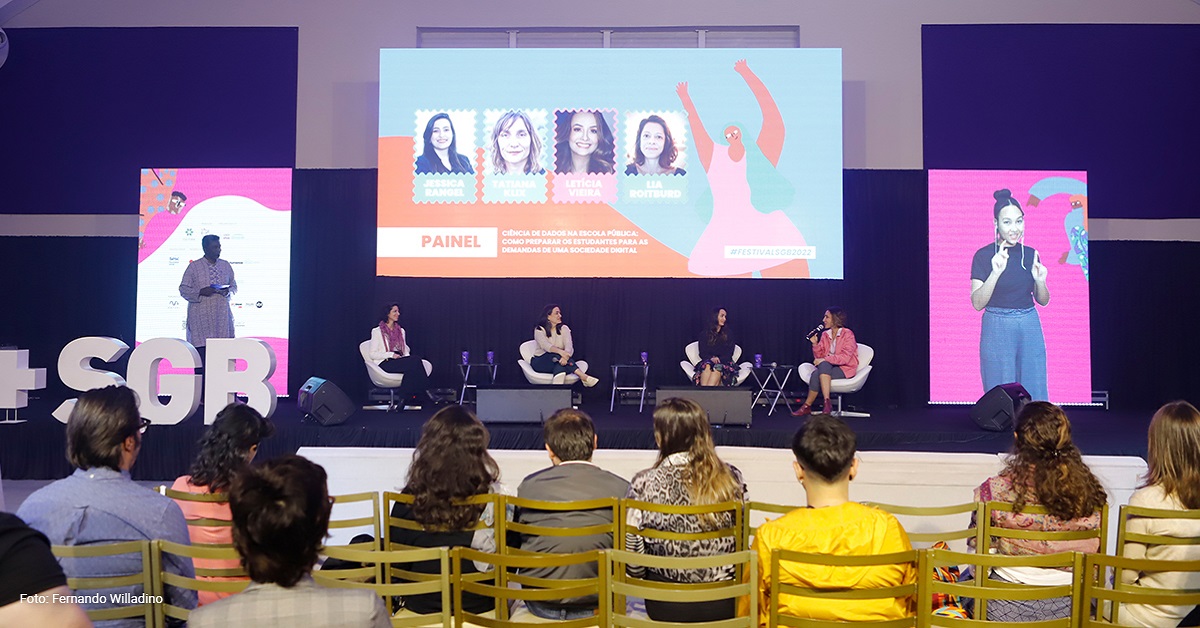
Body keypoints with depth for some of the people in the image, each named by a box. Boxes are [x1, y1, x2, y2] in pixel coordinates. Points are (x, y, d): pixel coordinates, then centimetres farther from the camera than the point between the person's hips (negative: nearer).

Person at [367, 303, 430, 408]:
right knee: (415, 360, -31)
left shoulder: (401, 331, 21)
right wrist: (391, 355, -15)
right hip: (385, 363, -5)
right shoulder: (377, 331, 3)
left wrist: (407, 357, -2)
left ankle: (409, 400, -33)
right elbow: (372, 354, -3)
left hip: (400, 361, 5)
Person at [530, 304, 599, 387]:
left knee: (562, 361, -35)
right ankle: (583, 377, -44)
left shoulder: (564, 329, 4)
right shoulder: (539, 330, -4)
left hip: (558, 361, 2)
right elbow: (545, 345, -25)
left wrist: (566, 356, -38)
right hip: (540, 361, -2)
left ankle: (558, 383, -62)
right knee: (556, 356, -35)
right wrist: (559, 351, -45)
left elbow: (569, 346, -13)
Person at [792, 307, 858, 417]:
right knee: (823, 365, -31)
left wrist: (824, 360, -24)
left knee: (820, 369, -31)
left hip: (845, 369, -5)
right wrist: (815, 344, -7)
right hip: (827, 367, 5)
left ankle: (807, 406, -27)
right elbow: (819, 357, 10)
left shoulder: (847, 334, -8)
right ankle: (827, 403, -34)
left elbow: (845, 357, -19)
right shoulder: (825, 335, 10)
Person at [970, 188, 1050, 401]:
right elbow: (977, 303, -13)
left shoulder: (1031, 254, 6)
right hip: (997, 329, -4)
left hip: (1030, 328, 4)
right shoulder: (984, 255, -6)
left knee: (1034, 391, 7)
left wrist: (1040, 281, -9)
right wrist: (995, 273, -25)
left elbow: (1043, 301, 12)